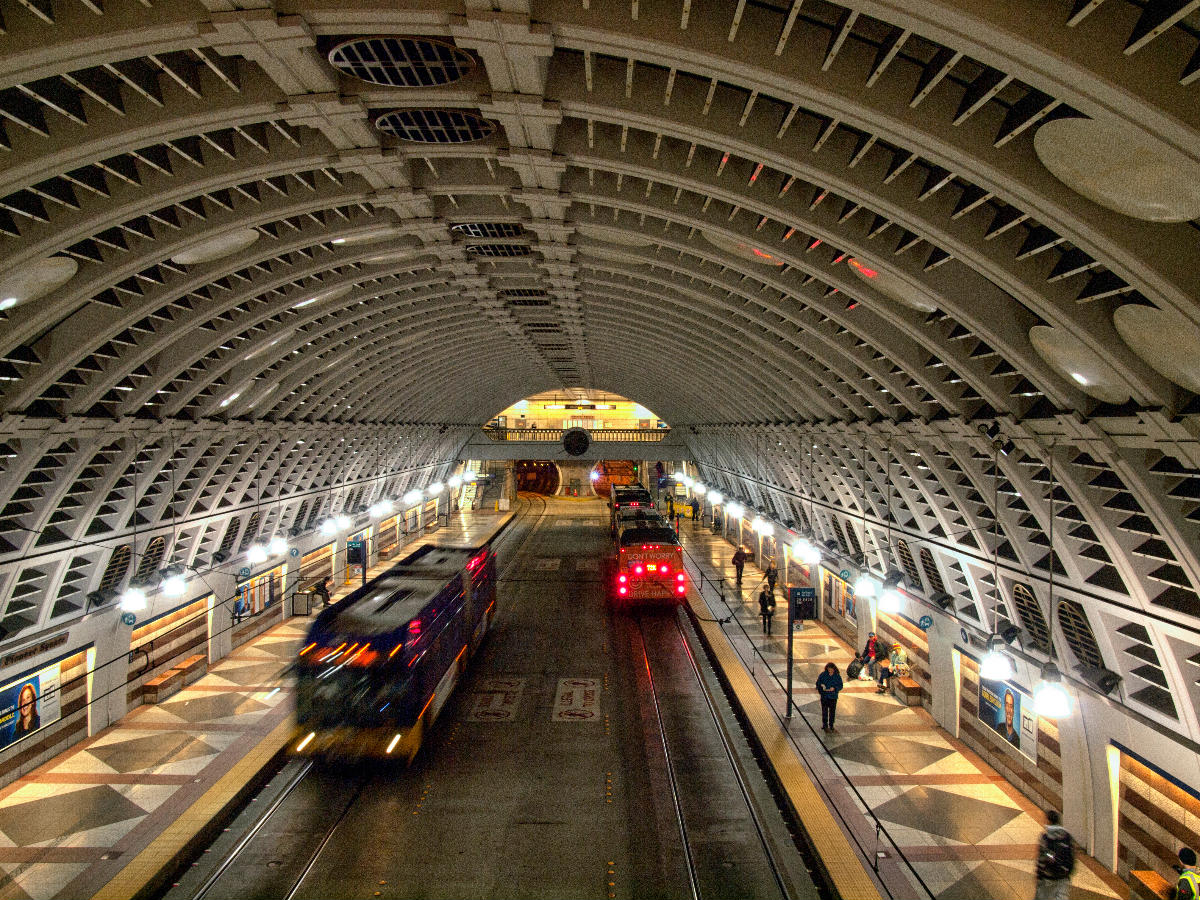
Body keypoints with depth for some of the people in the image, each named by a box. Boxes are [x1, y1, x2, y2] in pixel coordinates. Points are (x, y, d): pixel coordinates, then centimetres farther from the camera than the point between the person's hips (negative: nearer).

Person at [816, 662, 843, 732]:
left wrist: (834, 688, -15)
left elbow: (840, 685, 2)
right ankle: (825, 725, 4)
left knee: (832, 711, 8)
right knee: (824, 711, -3)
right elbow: (818, 682, 6)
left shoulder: (837, 676, -1)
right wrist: (821, 685, -16)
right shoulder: (823, 675, -2)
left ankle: (831, 726, 21)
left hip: (833, 696, 1)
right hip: (824, 695, -1)